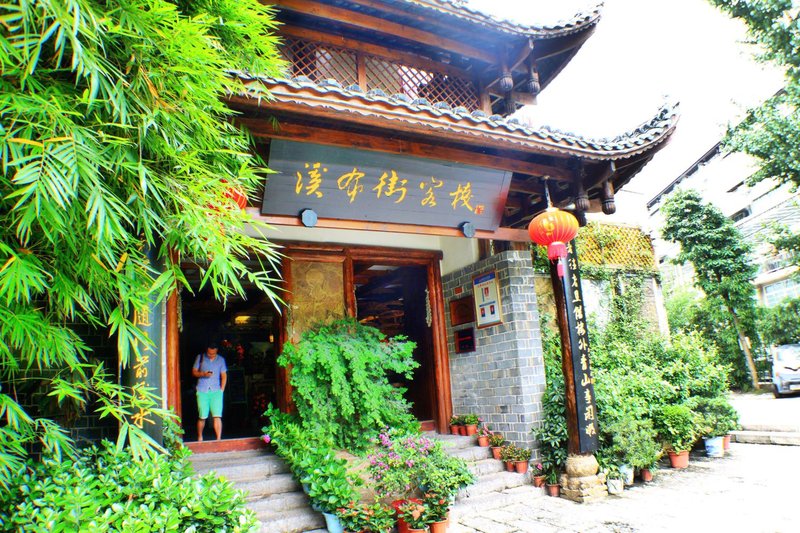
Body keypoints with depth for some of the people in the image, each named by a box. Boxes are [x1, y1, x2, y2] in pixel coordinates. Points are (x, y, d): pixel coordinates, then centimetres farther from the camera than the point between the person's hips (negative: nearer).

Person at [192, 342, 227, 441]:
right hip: (202, 391, 0)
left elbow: (224, 376, 11)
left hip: (216, 391, 0)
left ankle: (219, 439, -9)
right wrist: (203, 374, -13)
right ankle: (200, 438, 21)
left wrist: (221, 390, 2)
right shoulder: (200, 357, 6)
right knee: (202, 417, 0)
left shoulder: (221, 359, 8)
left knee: (217, 416, -10)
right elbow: (194, 372, 8)